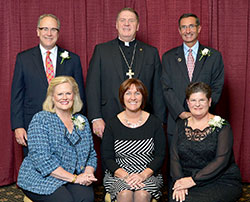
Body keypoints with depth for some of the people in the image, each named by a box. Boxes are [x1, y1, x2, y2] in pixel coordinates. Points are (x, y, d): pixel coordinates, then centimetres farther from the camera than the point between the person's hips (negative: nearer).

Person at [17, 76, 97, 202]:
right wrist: (74, 178, -17)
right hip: (41, 179, -4)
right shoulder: (40, 119, -5)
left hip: (76, 179, 4)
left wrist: (88, 173, -6)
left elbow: (91, 155, 17)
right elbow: (41, 160, -15)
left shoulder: (82, 121, 13)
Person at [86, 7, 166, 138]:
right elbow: (92, 87, 2)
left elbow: (158, 91, 9)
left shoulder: (151, 52, 11)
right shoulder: (101, 50, 8)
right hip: (109, 123, -1)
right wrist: (96, 118, -7)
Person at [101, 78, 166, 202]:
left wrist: (143, 175, -15)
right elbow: (107, 157, 0)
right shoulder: (112, 124, 3)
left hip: (148, 174, 1)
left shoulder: (155, 123, 4)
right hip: (118, 174, 0)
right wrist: (125, 176, -16)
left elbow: (160, 155, 2)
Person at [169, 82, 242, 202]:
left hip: (222, 182, -3)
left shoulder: (222, 126, -1)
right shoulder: (181, 125, 11)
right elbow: (174, 157, 3)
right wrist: (179, 180, -15)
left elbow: (221, 160, -12)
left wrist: (193, 179, -19)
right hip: (187, 180, 3)